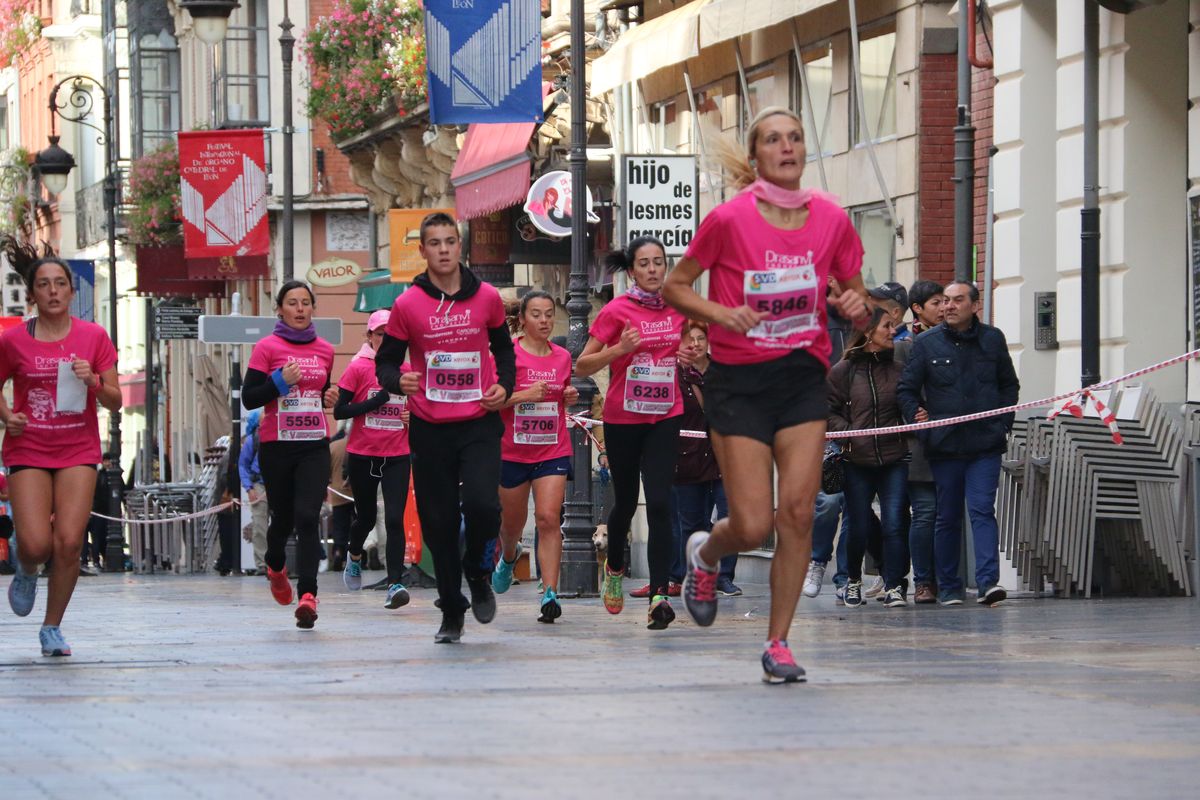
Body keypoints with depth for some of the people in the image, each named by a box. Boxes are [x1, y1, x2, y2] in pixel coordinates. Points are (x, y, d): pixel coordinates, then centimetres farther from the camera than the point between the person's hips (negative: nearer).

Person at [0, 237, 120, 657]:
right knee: (36, 545, -13)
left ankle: (52, 627, 8)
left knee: (69, 543, -11)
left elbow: (114, 402, 2)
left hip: (78, 452, 1)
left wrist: (94, 381, -18)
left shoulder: (94, 337, 0)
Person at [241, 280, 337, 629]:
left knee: (308, 517, -15)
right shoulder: (267, 347, -2)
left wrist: (328, 398, 5)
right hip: (277, 446, -2)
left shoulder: (325, 350, 10)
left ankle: (307, 594, -23)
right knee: (283, 518, 10)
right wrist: (280, 381, -18)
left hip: (314, 446, 2)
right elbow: (248, 398, -5)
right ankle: (276, 567, 44)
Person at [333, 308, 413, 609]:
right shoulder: (358, 368, -4)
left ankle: (395, 584, -16)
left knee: (395, 519, -12)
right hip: (363, 456, -1)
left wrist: (415, 418, -3)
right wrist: (375, 401, -17)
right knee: (366, 517, 13)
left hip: (397, 457, 1)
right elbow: (338, 411, -8)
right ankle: (354, 556, 45)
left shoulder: (408, 372, 6)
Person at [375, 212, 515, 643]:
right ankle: (451, 612, 16)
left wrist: (505, 385, 1)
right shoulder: (407, 305, -2)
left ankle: (478, 574, 10)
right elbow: (385, 361, 4)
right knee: (438, 522, 2)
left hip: (479, 424, 0)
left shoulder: (487, 297, 2)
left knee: (482, 503, -20)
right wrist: (398, 381, -18)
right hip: (430, 428, 0)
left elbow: (503, 348, 18)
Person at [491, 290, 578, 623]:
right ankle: (508, 557, 50)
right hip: (513, 450, -1)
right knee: (512, 523, 14)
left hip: (553, 450, 1)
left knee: (548, 518, -16)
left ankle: (549, 594, -20)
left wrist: (570, 397, 1)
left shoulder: (562, 357, 7)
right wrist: (524, 395, -21)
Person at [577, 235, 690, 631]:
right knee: (625, 501, 13)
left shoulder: (677, 308, 4)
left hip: (665, 417, 1)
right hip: (623, 418, -1)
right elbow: (582, 365, -6)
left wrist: (691, 357, 1)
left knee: (659, 502, -13)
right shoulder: (617, 311, -7)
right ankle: (614, 568, 43)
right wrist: (619, 349, -21)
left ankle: (660, 595, -17)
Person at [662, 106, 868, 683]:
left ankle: (778, 644, 5)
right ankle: (705, 554, 30)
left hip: (803, 379, 3)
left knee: (798, 512, -8)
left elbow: (855, 296, 12)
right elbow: (675, 287, 0)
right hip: (739, 381, -3)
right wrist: (721, 313, -18)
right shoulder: (730, 219, -10)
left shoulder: (832, 220, -1)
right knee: (753, 526, -7)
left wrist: (855, 305, -11)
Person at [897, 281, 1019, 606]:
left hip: (985, 444, 0)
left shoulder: (993, 340, 8)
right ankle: (948, 588, 14)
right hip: (944, 445, 0)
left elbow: (1009, 385, 18)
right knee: (947, 517, 7)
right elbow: (907, 389, 8)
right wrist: (919, 420, -4)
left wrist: (1004, 424, 8)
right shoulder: (927, 343, 3)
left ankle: (989, 581, -20)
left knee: (982, 510, -12)